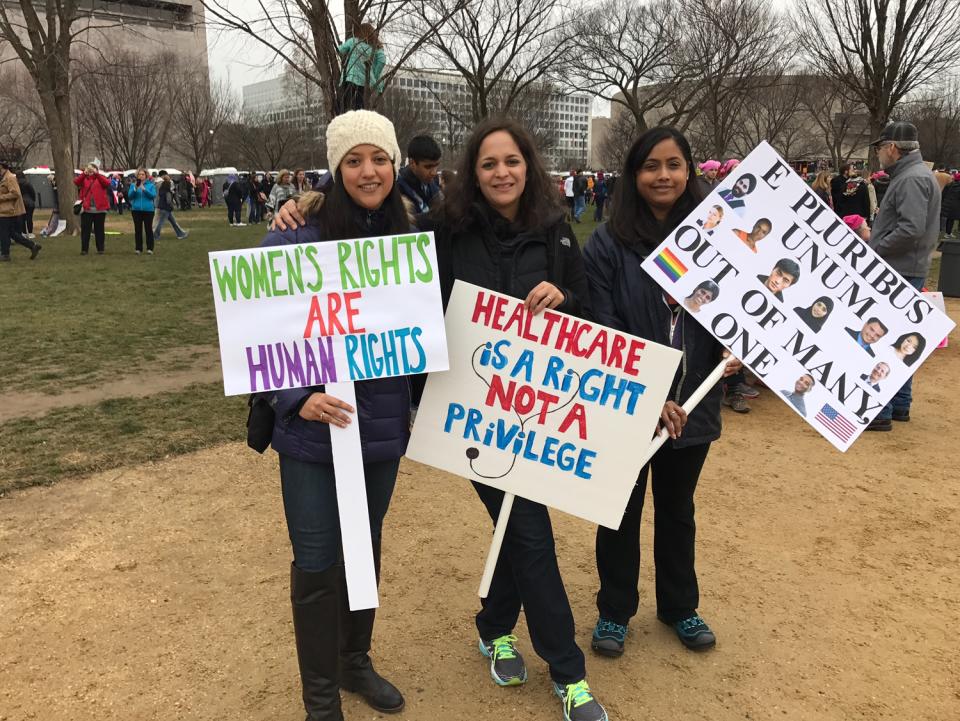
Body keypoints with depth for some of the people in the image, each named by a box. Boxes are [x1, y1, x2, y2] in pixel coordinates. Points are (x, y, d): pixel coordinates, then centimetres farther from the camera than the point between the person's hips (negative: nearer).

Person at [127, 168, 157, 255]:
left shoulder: (151, 185, 3)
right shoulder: (133, 184, 8)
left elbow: (153, 195, -9)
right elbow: (129, 196, -1)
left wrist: (144, 189, -21)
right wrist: (135, 188, -17)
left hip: (148, 209, -2)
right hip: (136, 209, 2)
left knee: (148, 229, -1)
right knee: (138, 229, 5)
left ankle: (150, 248, 4)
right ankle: (138, 248, 10)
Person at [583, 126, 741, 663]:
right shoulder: (608, 244, -12)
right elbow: (603, 335, -14)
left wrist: (734, 349, -12)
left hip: (692, 404, 3)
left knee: (678, 509, 21)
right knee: (622, 511, 14)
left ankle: (680, 607, 41)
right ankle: (615, 611, 34)